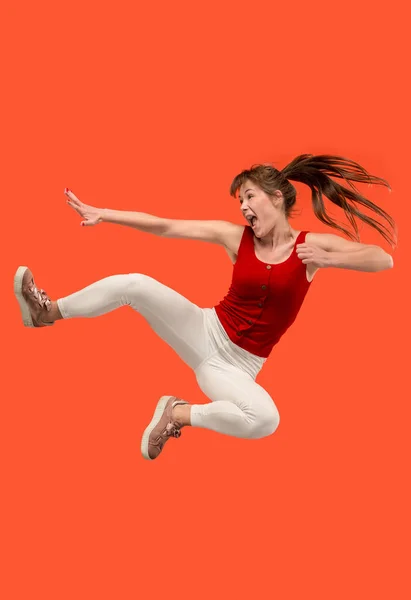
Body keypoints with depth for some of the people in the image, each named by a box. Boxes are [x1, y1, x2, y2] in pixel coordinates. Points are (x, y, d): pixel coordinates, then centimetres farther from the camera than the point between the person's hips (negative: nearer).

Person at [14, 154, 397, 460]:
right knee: (136, 284, -20)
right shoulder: (236, 237, -2)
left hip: (237, 367, -1)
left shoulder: (312, 245, -7)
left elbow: (385, 260, -15)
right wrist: (102, 214, -11)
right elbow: (165, 227, -5)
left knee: (265, 421, -34)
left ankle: (178, 414, -9)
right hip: (204, 333, 1)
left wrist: (328, 259, -30)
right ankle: (48, 313, 0)